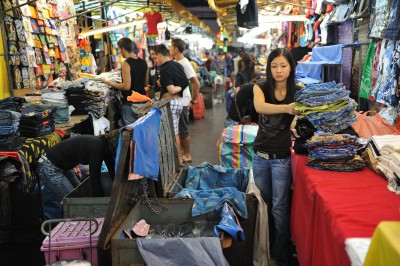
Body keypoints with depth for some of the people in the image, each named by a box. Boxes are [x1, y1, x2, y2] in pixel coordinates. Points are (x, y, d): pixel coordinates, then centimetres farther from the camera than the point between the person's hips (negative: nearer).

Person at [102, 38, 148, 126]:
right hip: (142, 101, 7)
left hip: (130, 103, -7)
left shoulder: (126, 63, -15)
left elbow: (126, 86, -19)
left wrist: (110, 83, -8)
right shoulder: (143, 62, 7)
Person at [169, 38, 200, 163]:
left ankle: (187, 155, 13)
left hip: (182, 102, -9)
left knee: (183, 130, 1)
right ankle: (182, 151, 31)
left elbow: (196, 84, -21)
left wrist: (193, 101, -17)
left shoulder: (184, 63, -18)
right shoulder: (175, 63, 9)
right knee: (177, 128, 17)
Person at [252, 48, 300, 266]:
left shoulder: (297, 91, -5)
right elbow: (259, 107, -28)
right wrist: (287, 108, -45)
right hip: (260, 155, 2)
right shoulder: (261, 87, -6)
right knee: (265, 203, 19)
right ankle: (265, 247, 39)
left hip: (282, 158, -2)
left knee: (279, 208, 4)